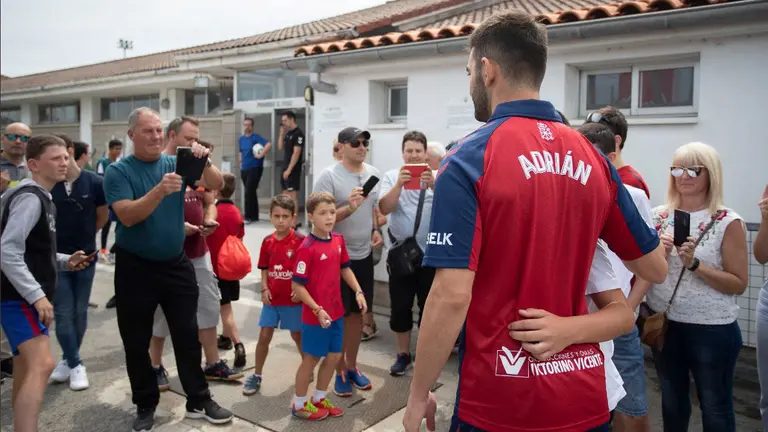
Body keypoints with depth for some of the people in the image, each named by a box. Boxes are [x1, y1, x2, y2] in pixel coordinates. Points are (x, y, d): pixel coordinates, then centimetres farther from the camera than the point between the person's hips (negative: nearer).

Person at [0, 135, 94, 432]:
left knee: (27, 368, 17)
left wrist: (65, 261, 9)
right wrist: (36, 296, -25)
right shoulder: (30, 198, -14)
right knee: (42, 365, -23)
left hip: (27, 297, 11)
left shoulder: (41, 197, 17)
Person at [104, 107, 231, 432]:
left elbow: (216, 185, -9)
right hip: (135, 267, -2)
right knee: (136, 342, 9)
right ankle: (145, 406, 27)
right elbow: (127, 216, -20)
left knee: (187, 335, 9)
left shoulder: (176, 163, 1)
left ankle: (199, 401, 22)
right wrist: (160, 190, -34)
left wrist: (204, 162, -28)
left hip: (176, 264, 2)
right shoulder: (118, 171, -8)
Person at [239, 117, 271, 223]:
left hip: (254, 169, -7)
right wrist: (241, 162, 14)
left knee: (249, 193, -10)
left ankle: (248, 217, -5)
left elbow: (269, 144, -25)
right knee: (251, 193, 11)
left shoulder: (256, 137, -10)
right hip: (244, 169, 7)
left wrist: (261, 155, -21)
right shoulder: (241, 139, 13)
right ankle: (254, 216, 18)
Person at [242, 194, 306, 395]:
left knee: (297, 335, 12)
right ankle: (256, 375, 20)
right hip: (272, 298, 3)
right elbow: (264, 268, 8)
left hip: (293, 299, -3)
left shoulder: (300, 241, -14)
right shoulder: (267, 241, -1)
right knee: (264, 336, 7)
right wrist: (264, 289, -3)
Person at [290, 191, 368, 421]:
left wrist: (358, 292, 4)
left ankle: (319, 399, 37)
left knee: (334, 356, 17)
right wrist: (318, 310, -23)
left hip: (336, 311, 7)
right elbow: (297, 285, -19)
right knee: (312, 358, 8)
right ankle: (299, 404, 29)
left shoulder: (338, 240, 0)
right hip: (315, 315, -7)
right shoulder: (307, 248, -21)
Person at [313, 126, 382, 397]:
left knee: (357, 312, 14)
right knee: (339, 315, 5)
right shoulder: (329, 176, -14)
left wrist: (375, 230, 0)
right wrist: (349, 208, -28)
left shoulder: (372, 173, 5)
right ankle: (340, 371, 20)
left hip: (364, 254, 6)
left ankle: (352, 366, 30)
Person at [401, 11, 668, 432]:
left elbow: (451, 296, -21)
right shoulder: (593, 159, 1)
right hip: (584, 396, 5)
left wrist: (418, 396, -8)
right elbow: (655, 268, 10)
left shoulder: (469, 159, -15)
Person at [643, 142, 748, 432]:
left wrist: (694, 264, -23)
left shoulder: (728, 222, -10)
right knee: (672, 401, 19)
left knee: (715, 407, 10)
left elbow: (739, 284, -11)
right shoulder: (659, 216, 1)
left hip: (712, 329, -3)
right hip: (663, 323, 4)